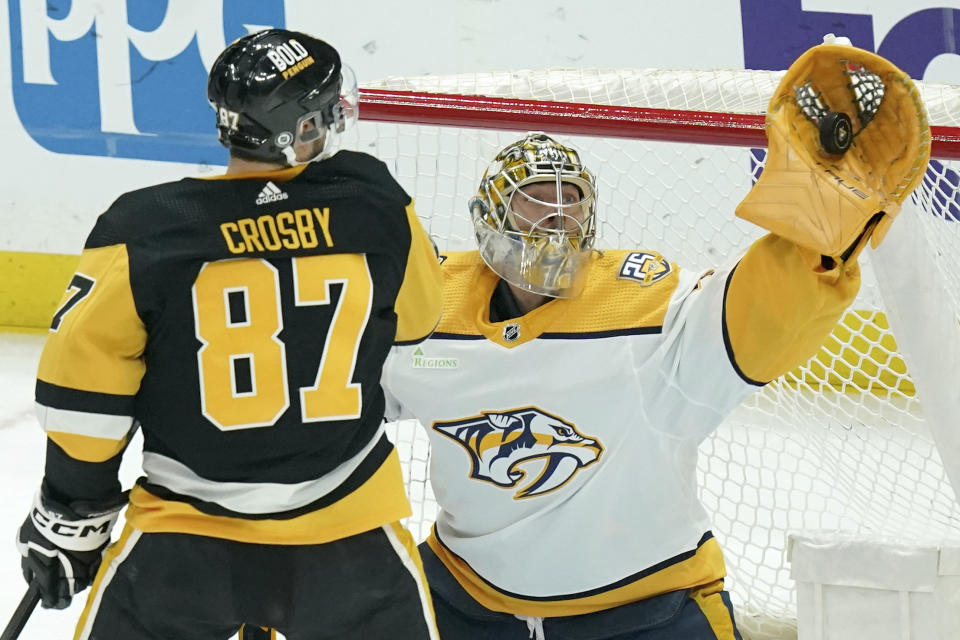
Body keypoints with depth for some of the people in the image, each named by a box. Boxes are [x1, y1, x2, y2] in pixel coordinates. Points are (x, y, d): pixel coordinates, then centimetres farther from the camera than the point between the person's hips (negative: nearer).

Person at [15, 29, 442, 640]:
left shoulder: (149, 229, -10)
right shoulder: (375, 205, -6)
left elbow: (84, 375, -6)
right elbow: (417, 314, 12)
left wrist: (71, 512, 6)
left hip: (186, 534, -1)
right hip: (348, 526, 1)